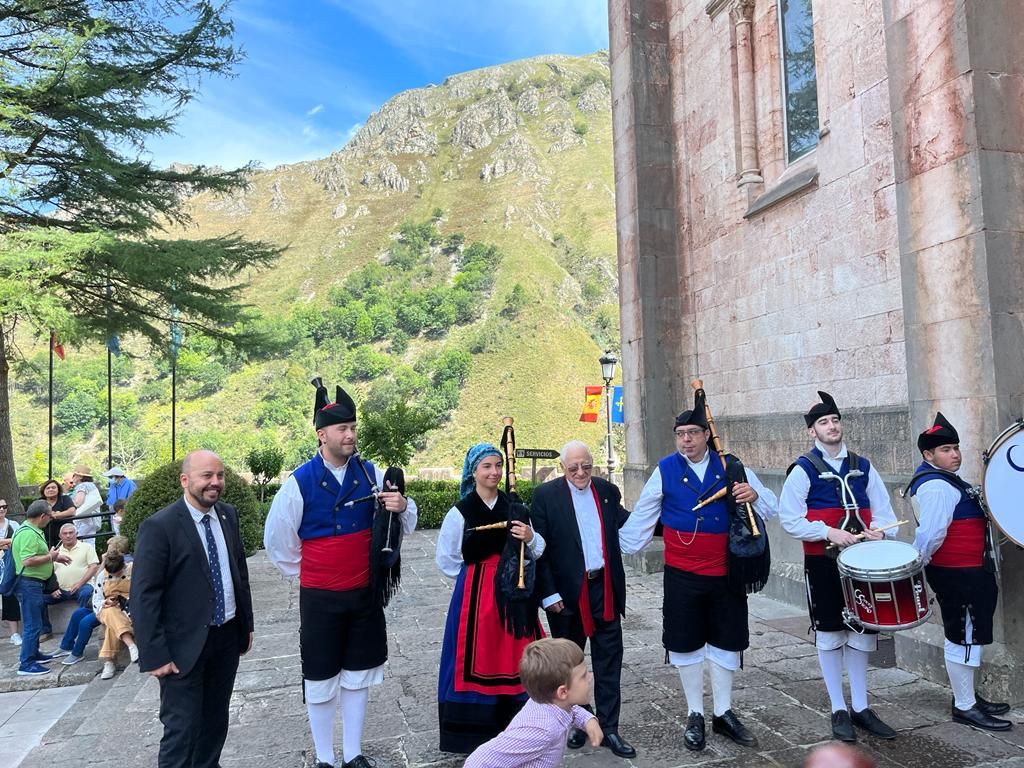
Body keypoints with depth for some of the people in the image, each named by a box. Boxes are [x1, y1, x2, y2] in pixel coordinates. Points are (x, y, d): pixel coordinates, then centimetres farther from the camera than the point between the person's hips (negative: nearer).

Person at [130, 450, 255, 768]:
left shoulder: (228, 515, 3)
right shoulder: (159, 526, -16)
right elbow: (143, 597, -16)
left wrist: (247, 623, 13)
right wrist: (155, 655, -17)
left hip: (228, 636, 6)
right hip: (185, 644, -6)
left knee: (216, 721, 19)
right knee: (182, 728, 3)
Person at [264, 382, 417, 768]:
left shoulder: (371, 474, -6)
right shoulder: (300, 482, -12)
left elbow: (408, 522, -2)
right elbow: (276, 539, 1)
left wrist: (403, 506, -24)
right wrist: (304, 573, 8)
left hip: (365, 593, 2)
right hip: (320, 598, -2)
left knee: (358, 676, 14)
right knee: (320, 681, 10)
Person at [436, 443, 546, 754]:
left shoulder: (515, 509, 3)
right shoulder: (460, 512, -8)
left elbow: (537, 552, 5)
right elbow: (445, 560, 0)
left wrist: (531, 538, -15)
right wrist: (474, 576, 4)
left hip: (513, 592, 3)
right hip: (475, 595, -3)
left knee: (512, 657, 10)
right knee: (478, 659, 2)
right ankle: (475, 730, 17)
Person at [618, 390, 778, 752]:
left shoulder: (730, 466, -2)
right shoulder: (665, 471, -5)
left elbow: (770, 506, 1)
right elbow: (641, 520, 1)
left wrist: (754, 495, -21)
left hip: (726, 573, 1)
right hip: (682, 576, -1)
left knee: (726, 642, 12)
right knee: (685, 644, 9)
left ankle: (724, 713, 31)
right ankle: (695, 716, 27)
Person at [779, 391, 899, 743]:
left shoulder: (862, 466, 7)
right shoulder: (803, 470, -7)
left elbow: (883, 510, 9)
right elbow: (790, 519, -10)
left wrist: (879, 531, -11)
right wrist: (828, 532, -21)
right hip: (823, 564, -4)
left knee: (860, 634, 11)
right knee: (830, 636, 5)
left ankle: (861, 708, 24)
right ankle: (839, 711, 17)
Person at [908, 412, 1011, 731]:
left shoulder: (946, 481, 14)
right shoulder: (936, 487, -21)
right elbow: (930, 534, -25)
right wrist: (917, 566, -16)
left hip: (967, 573, 10)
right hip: (957, 575, -10)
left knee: (965, 636, 19)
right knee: (964, 637, -1)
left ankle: (967, 697, 33)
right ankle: (965, 707, 11)